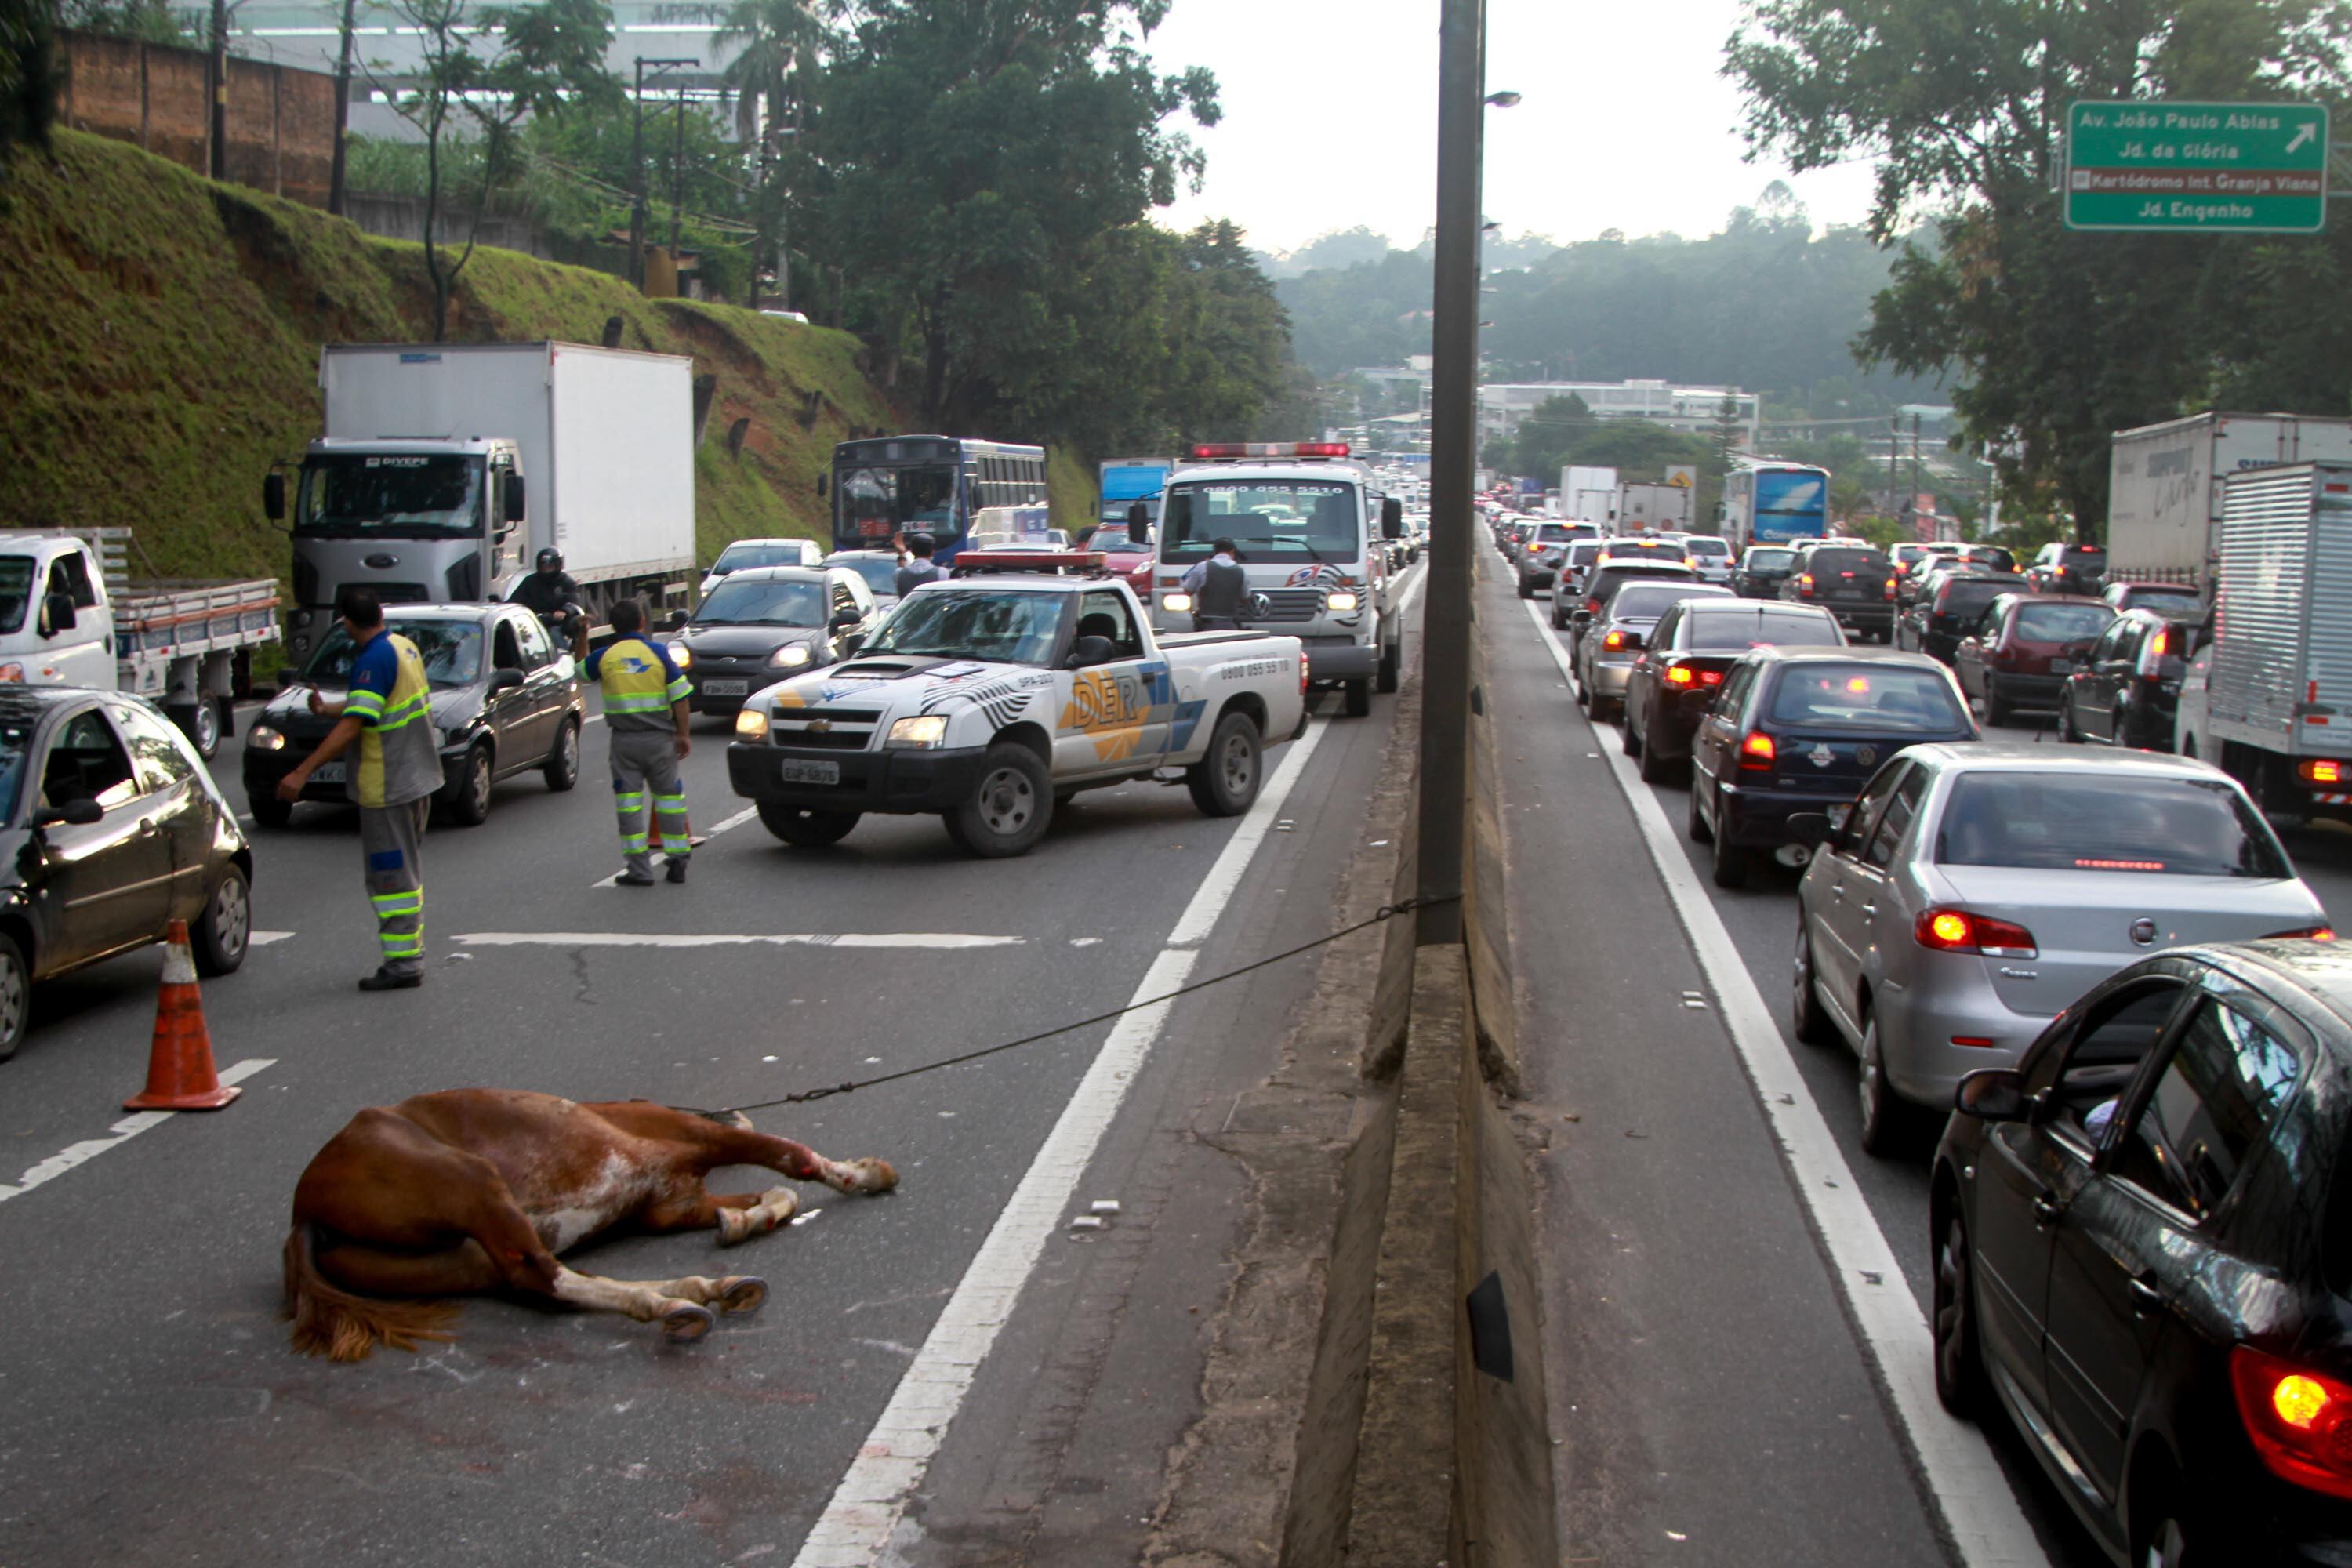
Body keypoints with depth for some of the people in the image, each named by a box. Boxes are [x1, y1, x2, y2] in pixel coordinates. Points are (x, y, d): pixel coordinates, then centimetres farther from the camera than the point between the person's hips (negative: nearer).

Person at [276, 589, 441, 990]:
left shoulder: (374, 660, -20)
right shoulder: (403, 646, 8)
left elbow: (352, 726, -28)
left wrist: (303, 772, -28)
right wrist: (328, 709, 32)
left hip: (388, 786, -10)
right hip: (417, 778, 10)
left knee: (391, 875, -4)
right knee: (406, 872, 17)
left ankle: (403, 962, -1)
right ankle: (412, 953, 24)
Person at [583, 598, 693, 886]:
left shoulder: (604, 656, 1)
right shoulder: (659, 652, -3)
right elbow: (680, 698, -5)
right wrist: (682, 735, 3)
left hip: (624, 740, 0)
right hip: (660, 738, 0)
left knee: (629, 802, 5)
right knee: (669, 797, 10)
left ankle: (639, 869, 1)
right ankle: (678, 862, 12)